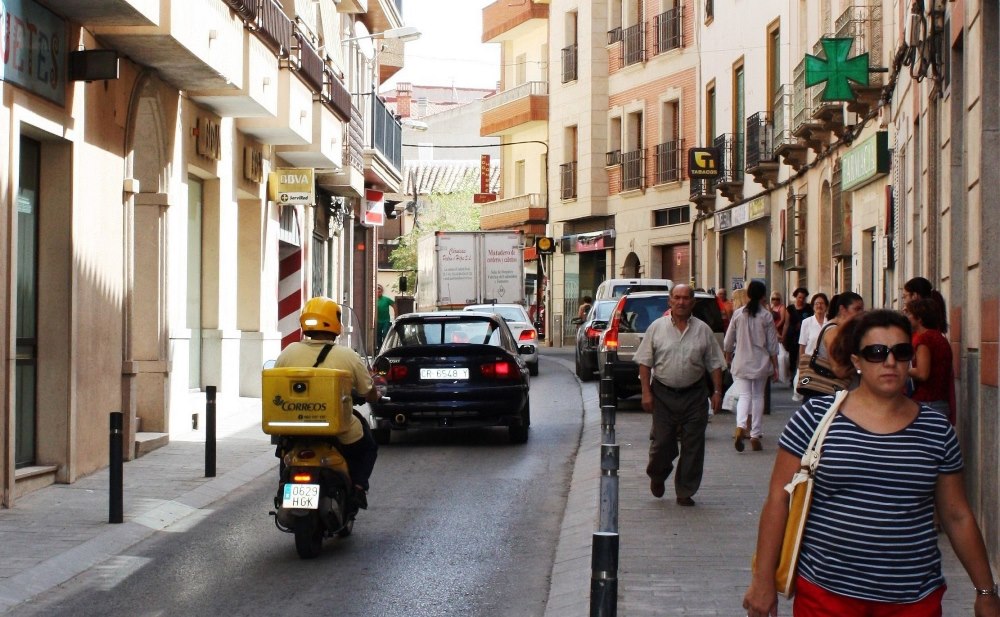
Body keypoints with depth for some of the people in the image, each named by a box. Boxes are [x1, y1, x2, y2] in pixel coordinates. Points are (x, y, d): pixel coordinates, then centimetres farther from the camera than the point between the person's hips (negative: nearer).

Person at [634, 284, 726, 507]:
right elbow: (645, 362, 2)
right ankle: (657, 476, 31)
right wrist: (646, 392, -4)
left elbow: (714, 364, 8)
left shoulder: (703, 330, 4)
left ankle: (685, 492, 13)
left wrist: (717, 391, 1)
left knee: (693, 446, 1)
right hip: (663, 394, -1)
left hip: (694, 395, 1)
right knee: (662, 442, 1)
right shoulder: (657, 327, 1)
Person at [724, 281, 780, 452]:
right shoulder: (766, 316, -6)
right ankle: (755, 435, 9)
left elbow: (729, 340, 6)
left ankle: (740, 427, -26)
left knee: (744, 395, 0)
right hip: (761, 363, -1)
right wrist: (775, 367, 6)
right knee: (758, 397, 9)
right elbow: (772, 345, -2)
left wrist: (728, 358, 22)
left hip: (741, 362, 1)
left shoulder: (738, 314, -1)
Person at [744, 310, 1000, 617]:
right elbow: (779, 499, -4)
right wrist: (763, 580, -6)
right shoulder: (816, 417, -5)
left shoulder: (937, 431, 3)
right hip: (825, 592, -2)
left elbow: (958, 516, 11)